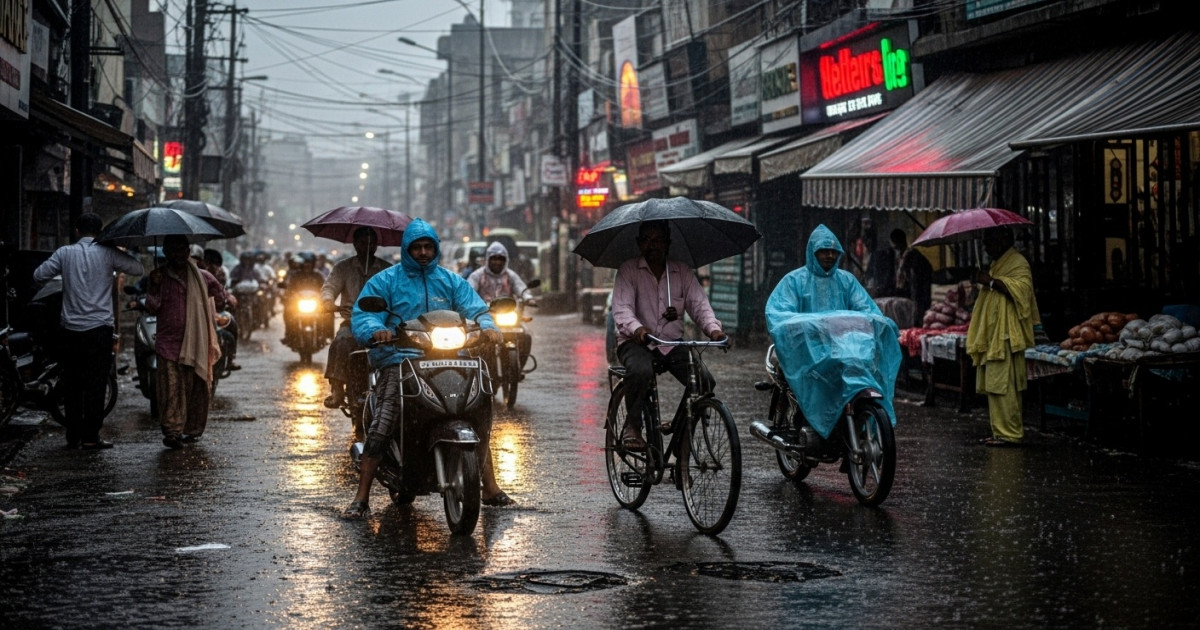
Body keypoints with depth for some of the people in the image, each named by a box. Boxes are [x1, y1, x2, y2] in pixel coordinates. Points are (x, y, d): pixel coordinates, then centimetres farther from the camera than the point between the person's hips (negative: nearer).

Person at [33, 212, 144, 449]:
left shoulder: (65, 253, 2)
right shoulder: (107, 253, -3)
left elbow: (38, 275, 2)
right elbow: (138, 269, -1)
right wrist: (116, 266, 16)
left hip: (71, 329, 2)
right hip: (99, 329, -2)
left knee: (73, 384, 10)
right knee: (96, 384, 1)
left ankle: (73, 436, 12)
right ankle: (90, 437, -1)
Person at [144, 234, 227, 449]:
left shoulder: (202, 277, 11)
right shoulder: (159, 277, 8)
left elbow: (220, 295, 26)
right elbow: (152, 308, -1)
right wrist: (154, 286, -12)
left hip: (198, 344, 2)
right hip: (170, 344, -2)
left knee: (198, 388, 1)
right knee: (171, 388, -11)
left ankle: (193, 430, 12)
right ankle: (172, 431, -11)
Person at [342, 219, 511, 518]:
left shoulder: (451, 281, 19)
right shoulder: (384, 281, 9)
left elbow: (476, 309, 8)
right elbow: (362, 316, -3)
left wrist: (487, 326, -17)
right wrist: (376, 330, -27)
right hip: (400, 358, -4)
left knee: (482, 410, -9)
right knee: (382, 423, -24)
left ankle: (490, 488, 1)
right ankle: (361, 497, -21)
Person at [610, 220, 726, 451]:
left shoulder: (682, 272, 9)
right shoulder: (628, 270, -1)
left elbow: (699, 304, 1)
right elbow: (621, 308, -14)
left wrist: (713, 328, -21)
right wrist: (636, 329, -37)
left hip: (672, 343, 3)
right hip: (636, 343, -3)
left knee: (705, 381, -22)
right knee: (640, 371, -38)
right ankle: (632, 426, -17)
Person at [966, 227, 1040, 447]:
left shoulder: (1018, 263, -7)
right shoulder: (996, 264, 23)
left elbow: (1022, 288, -25)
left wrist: (991, 281, -24)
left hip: (1005, 337, -10)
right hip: (992, 338, 10)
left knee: (1002, 386, -13)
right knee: (994, 387, 8)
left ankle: (1009, 434, -13)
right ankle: (1000, 432, 11)